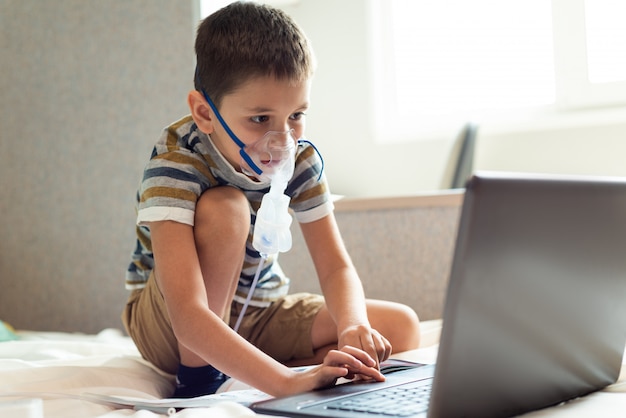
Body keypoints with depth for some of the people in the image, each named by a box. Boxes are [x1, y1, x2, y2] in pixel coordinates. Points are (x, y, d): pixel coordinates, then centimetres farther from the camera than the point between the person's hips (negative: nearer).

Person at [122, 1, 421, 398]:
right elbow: (188, 316, -40)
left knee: (402, 327, -11)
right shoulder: (175, 163, -30)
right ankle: (198, 379, -19)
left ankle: (230, 379, -11)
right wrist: (289, 381, -51)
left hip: (260, 313, 6)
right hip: (167, 325, -5)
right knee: (223, 208, -33)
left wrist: (353, 327, -34)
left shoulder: (301, 159, -13)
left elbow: (337, 267, -11)